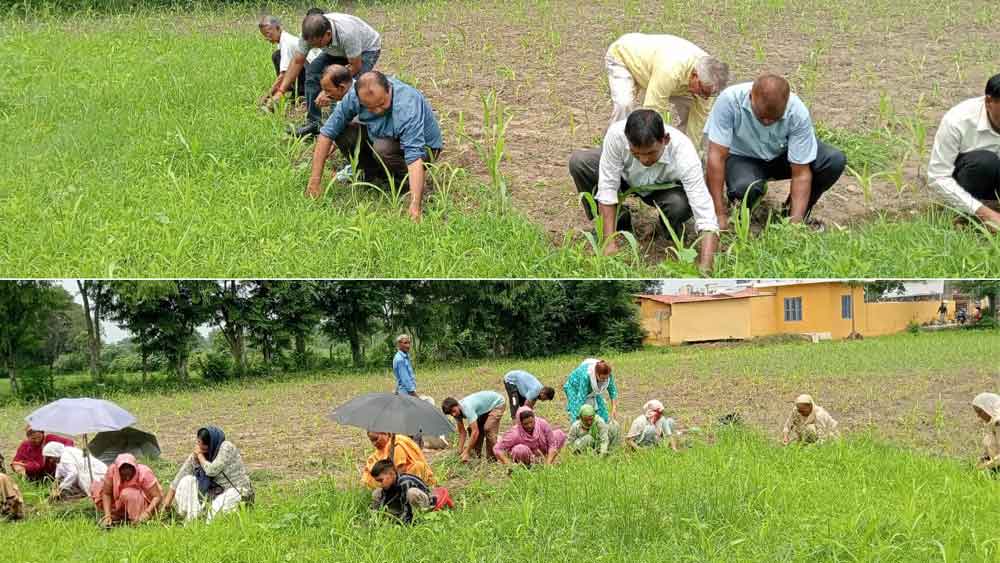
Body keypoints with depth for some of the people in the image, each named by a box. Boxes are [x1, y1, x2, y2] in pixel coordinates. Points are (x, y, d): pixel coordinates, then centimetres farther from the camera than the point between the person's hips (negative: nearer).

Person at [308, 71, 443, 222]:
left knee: (383, 149, -35)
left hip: (423, 146, -5)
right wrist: (315, 181, -24)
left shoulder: (407, 107, -38)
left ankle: (407, 184, -7)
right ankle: (372, 174, 5)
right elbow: (327, 132, -19)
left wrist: (415, 206, -55)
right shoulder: (354, 96, -24)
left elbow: (415, 156, -45)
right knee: (343, 133, -18)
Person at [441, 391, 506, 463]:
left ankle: (492, 458, -13)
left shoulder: (467, 408, -40)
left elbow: (475, 432, -41)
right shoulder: (457, 412, -14)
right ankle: (476, 455, 11)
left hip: (497, 403, -9)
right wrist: (460, 451, -10)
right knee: (471, 429, 1)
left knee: (488, 428, -23)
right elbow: (462, 432, -4)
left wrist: (466, 452, -37)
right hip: (486, 408, 9)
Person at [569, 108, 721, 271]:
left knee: (681, 204, -36)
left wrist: (704, 270, -55)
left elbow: (706, 217, -44)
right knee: (578, 161, -24)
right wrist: (610, 243, -35)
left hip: (664, 188, -2)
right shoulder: (616, 134, -37)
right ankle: (619, 221, -1)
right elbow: (607, 187, -28)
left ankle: (672, 233, 2)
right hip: (626, 177, 2)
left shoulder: (684, 154, -40)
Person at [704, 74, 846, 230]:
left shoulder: (798, 113, -29)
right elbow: (716, 156, -29)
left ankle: (796, 214, 1)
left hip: (782, 153, 2)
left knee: (835, 161, -22)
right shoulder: (729, 100, -33)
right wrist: (720, 214, -31)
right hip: (743, 157, -2)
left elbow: (801, 173, -24)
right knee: (744, 188, -36)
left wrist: (796, 222, -33)